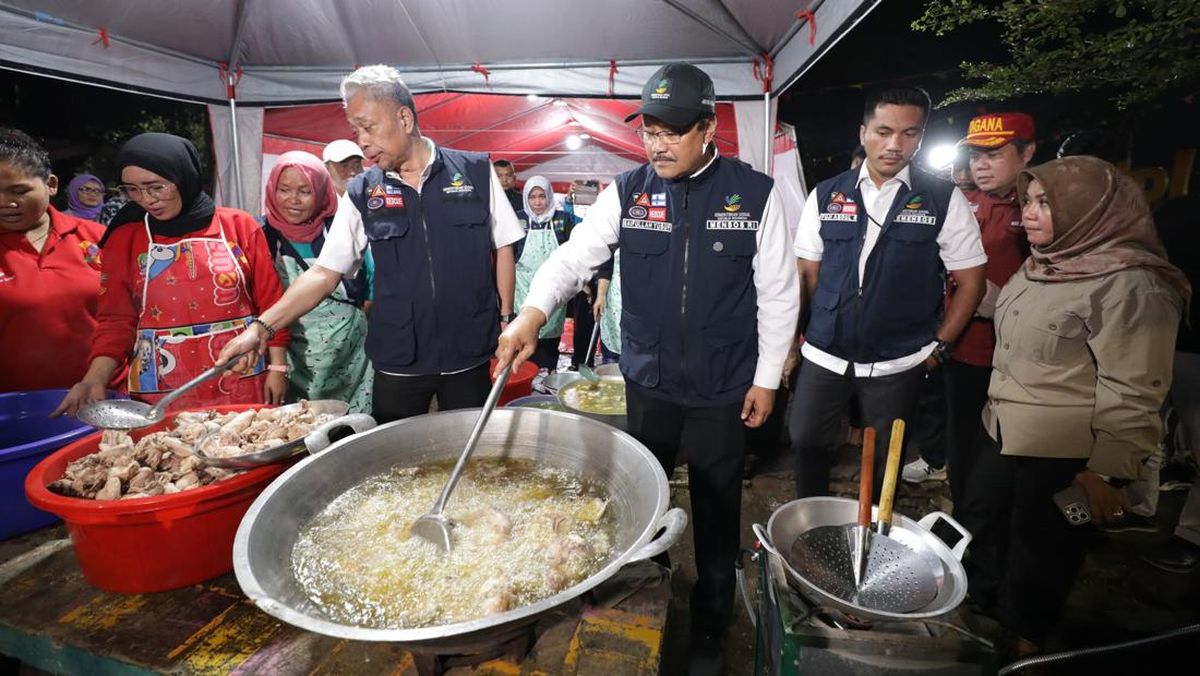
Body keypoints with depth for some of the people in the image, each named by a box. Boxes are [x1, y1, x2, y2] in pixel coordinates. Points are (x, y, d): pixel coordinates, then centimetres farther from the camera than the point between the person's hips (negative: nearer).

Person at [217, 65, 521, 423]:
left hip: (469, 357, -1)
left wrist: (505, 322, -2)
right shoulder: (361, 194, 2)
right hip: (397, 363, 1)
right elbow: (323, 273, 1)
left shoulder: (475, 172, -2)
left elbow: (502, 249, 2)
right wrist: (262, 327, -10)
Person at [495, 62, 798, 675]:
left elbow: (777, 294, -3)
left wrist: (767, 377, -2)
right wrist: (533, 312, -25)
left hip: (723, 388, -1)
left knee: (716, 516, 13)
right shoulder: (627, 192, -1)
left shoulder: (755, 194, -6)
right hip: (647, 380, 2)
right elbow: (577, 253, -7)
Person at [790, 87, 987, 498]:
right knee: (806, 443, 9)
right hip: (823, 356, 1)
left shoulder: (944, 200, -3)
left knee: (886, 462, 14)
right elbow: (805, 273, 4)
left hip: (898, 364, -1)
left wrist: (938, 347, -3)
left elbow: (970, 281, 2)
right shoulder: (825, 196, 1)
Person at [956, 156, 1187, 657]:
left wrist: (1107, 474, -19)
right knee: (978, 535, 20)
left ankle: (1018, 647, 35)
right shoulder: (1041, 264, 6)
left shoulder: (1131, 285, -20)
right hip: (1002, 435, 8)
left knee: (1037, 561, 12)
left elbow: (1132, 393, -20)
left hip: (1064, 459, -8)